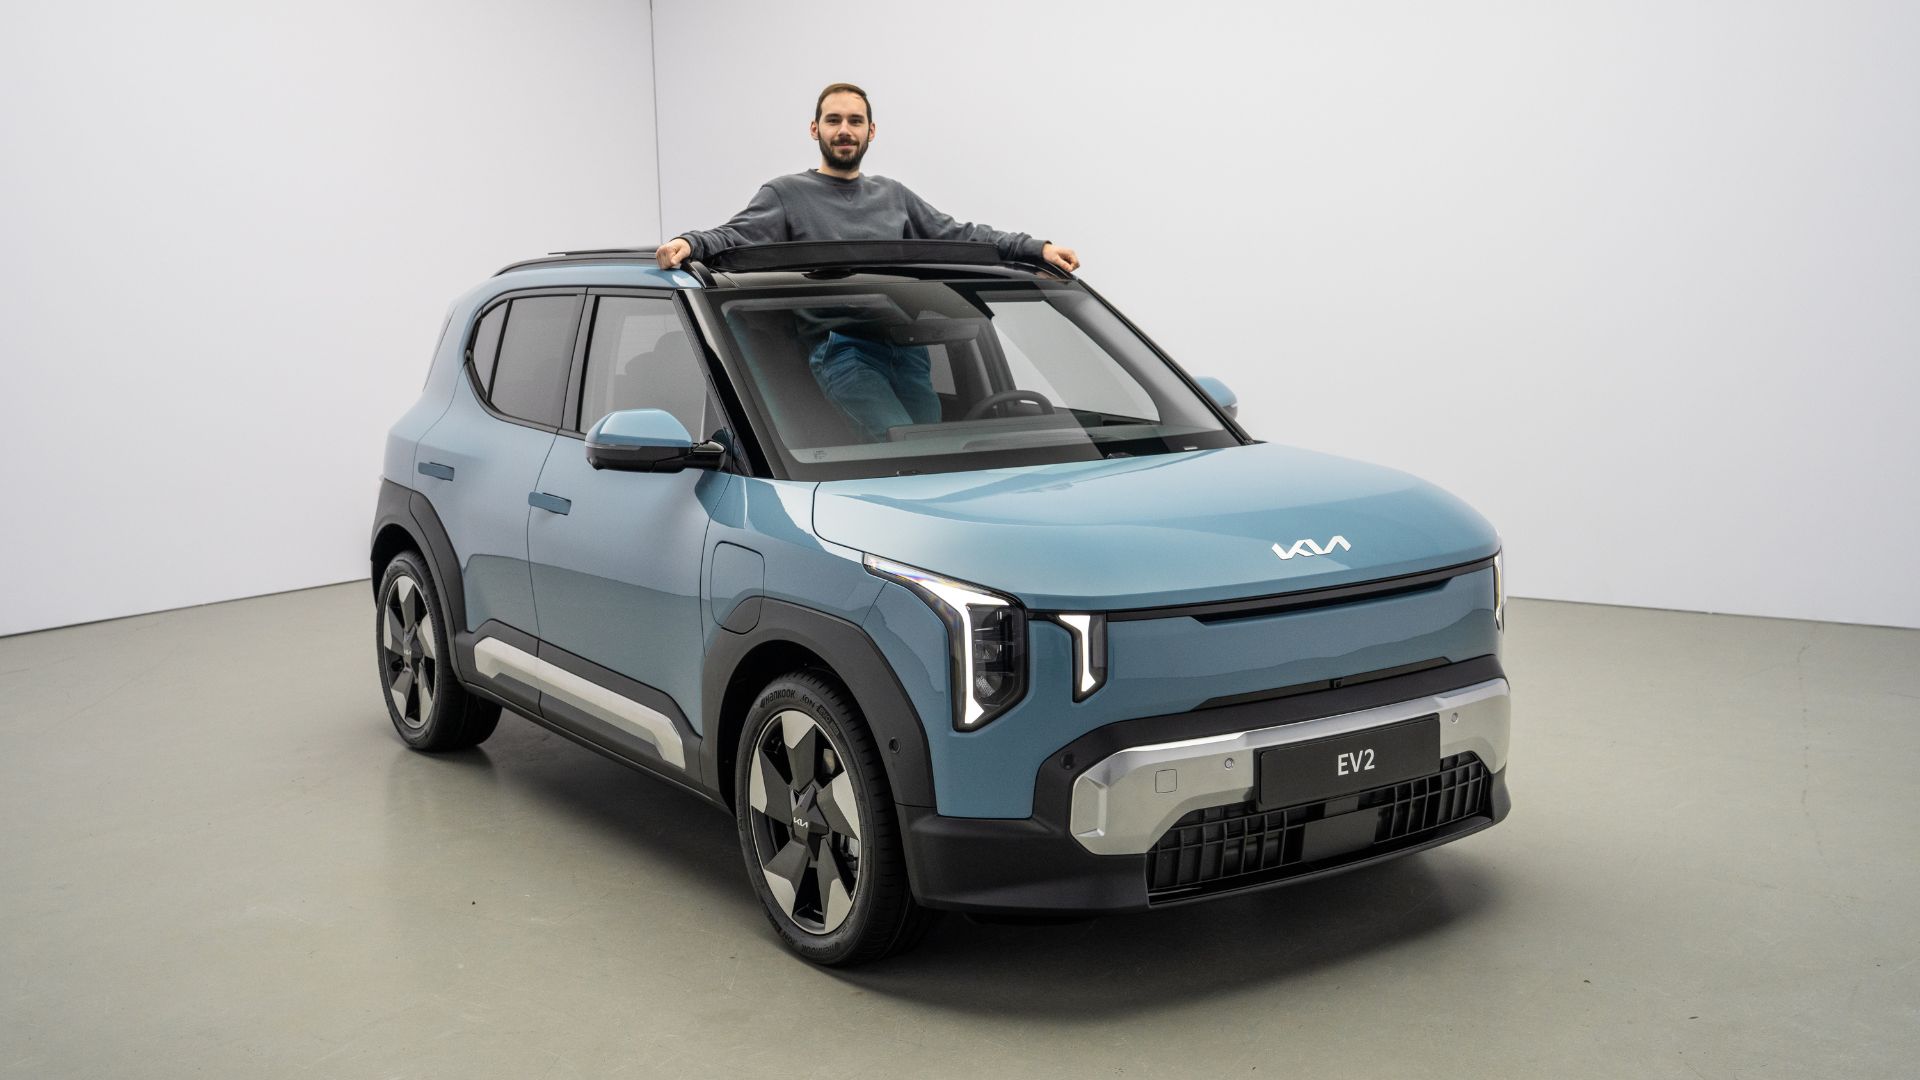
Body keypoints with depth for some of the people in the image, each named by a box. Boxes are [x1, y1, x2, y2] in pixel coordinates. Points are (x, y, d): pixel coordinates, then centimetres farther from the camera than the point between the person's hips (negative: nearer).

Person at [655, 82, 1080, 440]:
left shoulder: (893, 195, 25)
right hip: (840, 348, -5)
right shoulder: (785, 194, 11)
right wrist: (688, 242, -25)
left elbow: (959, 235, 23)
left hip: (908, 345, 5)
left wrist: (1037, 248, 12)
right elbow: (733, 238, -2)